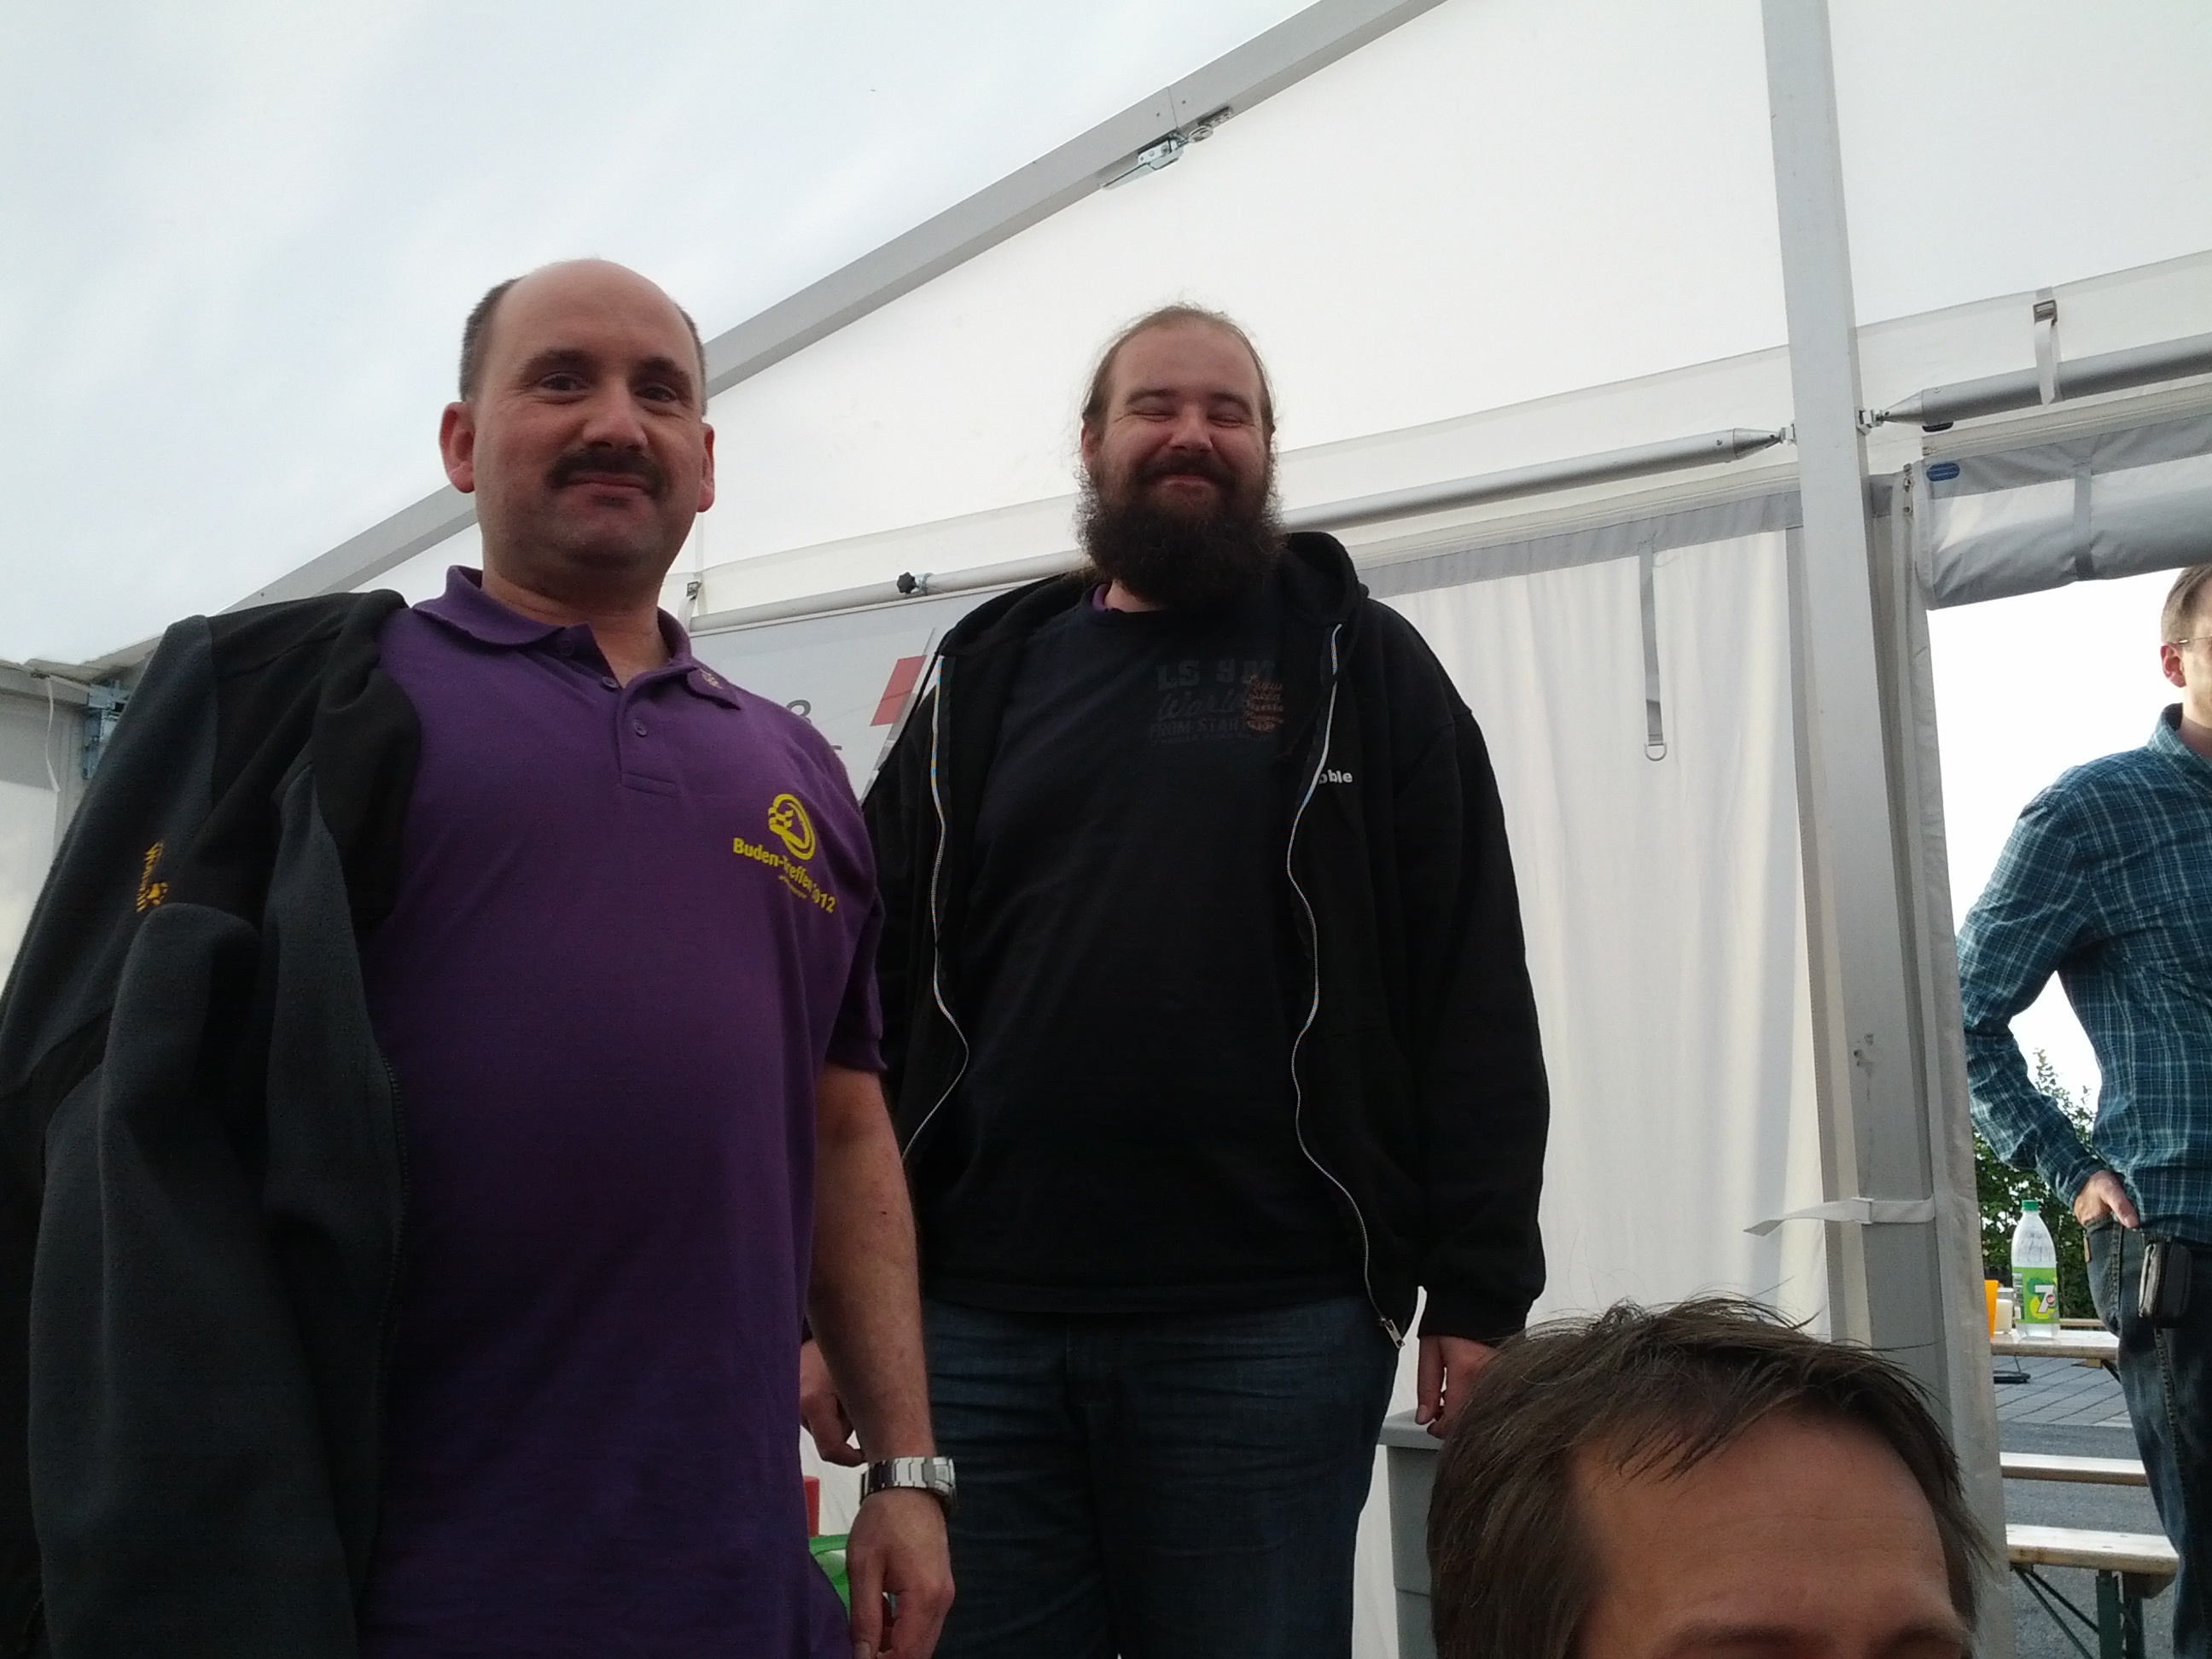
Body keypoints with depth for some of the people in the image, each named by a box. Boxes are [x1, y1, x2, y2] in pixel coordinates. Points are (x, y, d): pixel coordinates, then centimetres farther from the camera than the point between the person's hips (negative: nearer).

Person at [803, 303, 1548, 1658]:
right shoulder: (988, 681, 15)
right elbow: (873, 1007, 12)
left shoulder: (1366, 670, 8)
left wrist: (1479, 1296, -6)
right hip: (977, 1324, 3)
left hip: (1271, 1329, -2)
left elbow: (1475, 1006, 2)